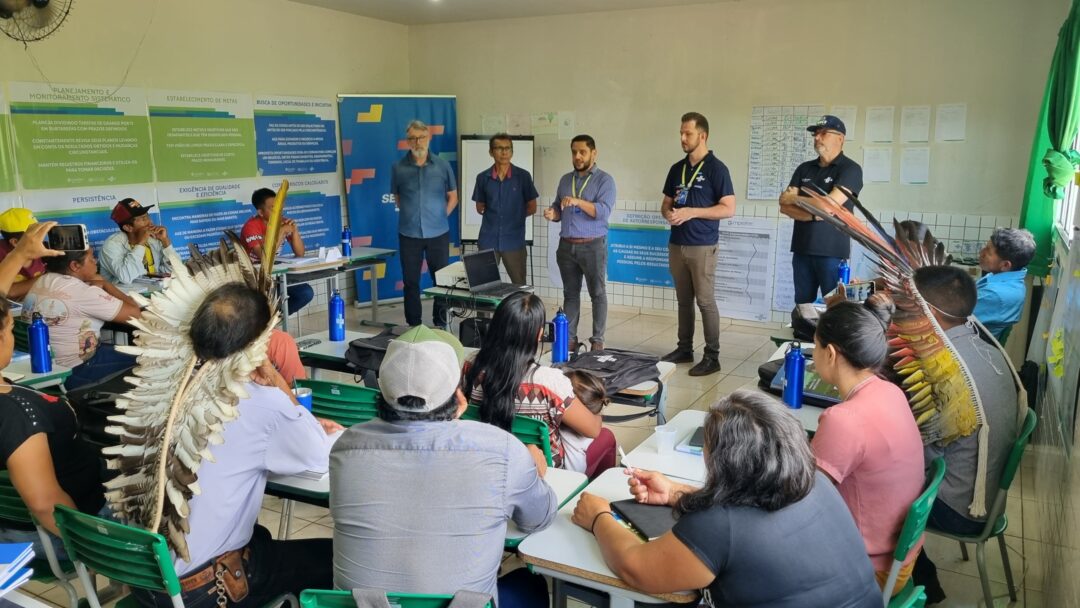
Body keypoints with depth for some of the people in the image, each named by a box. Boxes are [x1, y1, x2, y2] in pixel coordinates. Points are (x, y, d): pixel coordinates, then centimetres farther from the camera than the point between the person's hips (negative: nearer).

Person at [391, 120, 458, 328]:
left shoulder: (442, 166, 1)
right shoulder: (399, 168, 0)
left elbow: (452, 197, 10)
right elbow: (397, 198, 13)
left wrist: (440, 216, 2)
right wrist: (410, 215, 6)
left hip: (438, 233, 0)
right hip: (409, 234, 0)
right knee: (410, 281, 7)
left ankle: (441, 324, 21)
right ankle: (413, 325, 18)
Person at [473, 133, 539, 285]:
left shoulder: (523, 176, -2)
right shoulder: (483, 178, 2)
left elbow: (532, 208, 6)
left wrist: (515, 215, 2)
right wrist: (497, 214, 4)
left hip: (514, 241, -1)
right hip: (488, 240, 1)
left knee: (519, 285, 5)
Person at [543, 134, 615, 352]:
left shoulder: (604, 180, -3)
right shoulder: (565, 180, 13)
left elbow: (604, 211, -16)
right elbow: (559, 209, 16)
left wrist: (578, 202, -28)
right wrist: (552, 213, -7)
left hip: (593, 246, -5)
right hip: (566, 245, 5)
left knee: (598, 293, 2)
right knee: (570, 293, 9)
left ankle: (597, 340, 8)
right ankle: (569, 338, 15)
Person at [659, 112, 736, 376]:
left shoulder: (716, 168, -7)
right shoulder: (676, 169, 12)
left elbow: (728, 208, -12)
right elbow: (665, 203, 19)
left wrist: (691, 212, -17)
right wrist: (669, 213, -6)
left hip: (702, 246, -6)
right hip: (676, 245, 6)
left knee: (706, 301, -4)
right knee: (684, 300, 12)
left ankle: (712, 357, 3)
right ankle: (684, 349, 21)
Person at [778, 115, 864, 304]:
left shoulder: (850, 169, -3)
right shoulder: (804, 169, 13)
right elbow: (784, 205, 5)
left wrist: (794, 198, -2)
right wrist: (813, 212, -14)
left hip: (832, 251, -5)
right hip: (802, 249, 5)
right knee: (802, 306, 7)